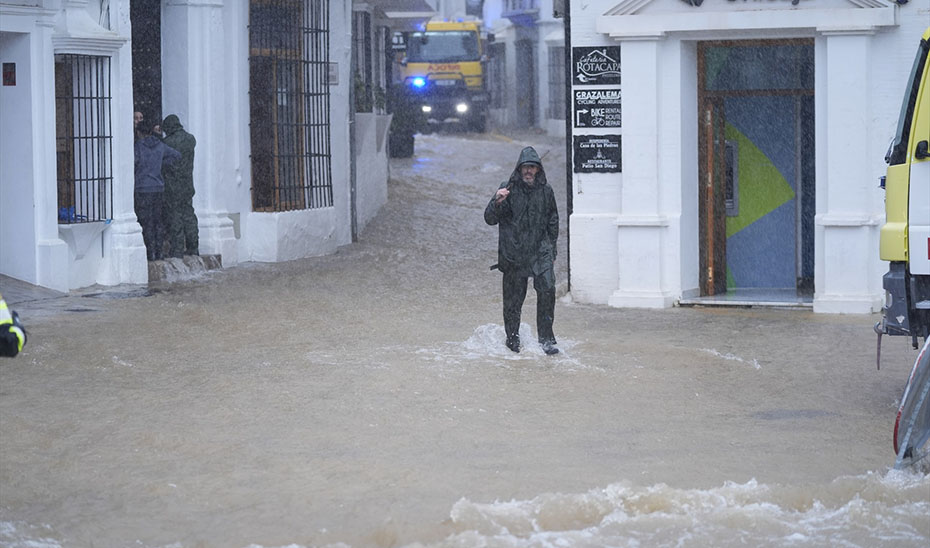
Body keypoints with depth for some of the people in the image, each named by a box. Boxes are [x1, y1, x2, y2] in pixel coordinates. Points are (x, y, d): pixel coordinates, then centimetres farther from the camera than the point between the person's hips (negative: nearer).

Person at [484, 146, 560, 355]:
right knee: (513, 298, 3)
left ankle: (546, 338, -7)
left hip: (540, 251, 2)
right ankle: (512, 337, 22)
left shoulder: (546, 191, 6)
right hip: (513, 251, -2)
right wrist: (497, 202, -27)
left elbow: (553, 222, 17)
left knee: (547, 290, -14)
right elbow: (490, 219, -7)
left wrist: (552, 252, 17)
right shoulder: (508, 189, -4)